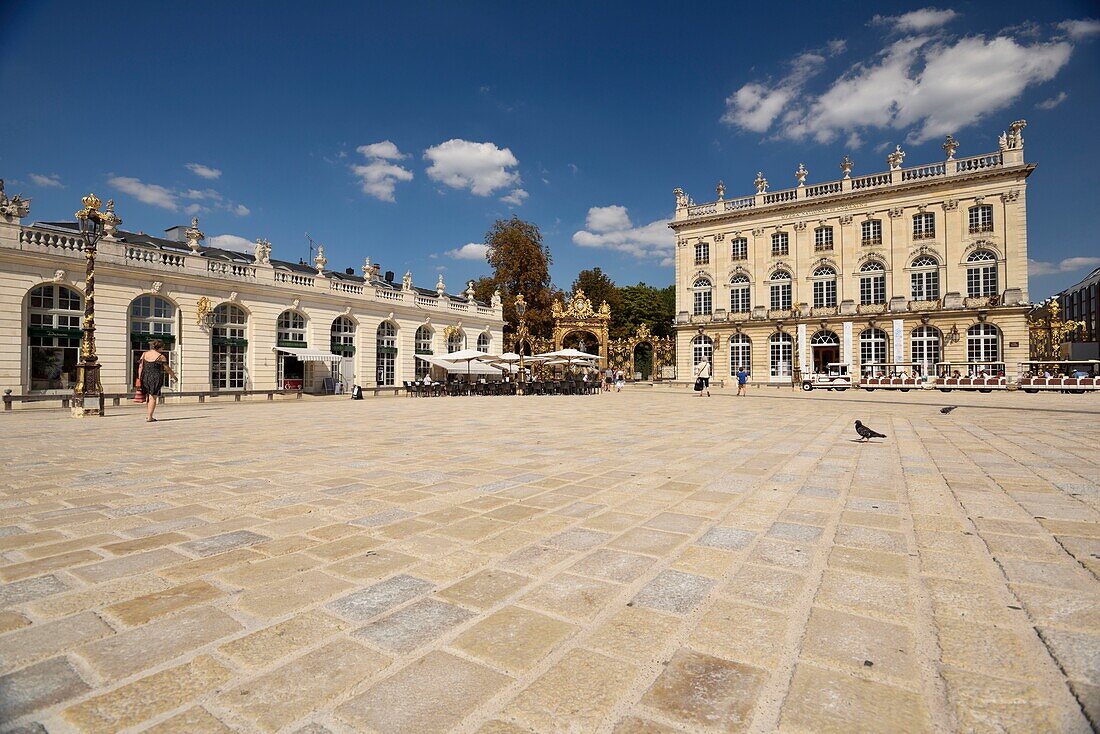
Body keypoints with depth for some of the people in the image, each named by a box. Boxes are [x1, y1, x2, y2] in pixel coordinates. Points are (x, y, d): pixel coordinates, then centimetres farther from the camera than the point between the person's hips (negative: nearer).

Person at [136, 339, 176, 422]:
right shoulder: (161, 356, -7)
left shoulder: (144, 354, 8)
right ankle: (149, 417, 0)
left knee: (148, 396, 20)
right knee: (153, 397, 0)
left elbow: (140, 366, 5)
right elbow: (167, 368, -2)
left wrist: (139, 378, 8)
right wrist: (174, 376, 11)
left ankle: (147, 414, 26)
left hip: (145, 377, 5)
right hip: (155, 378, -5)